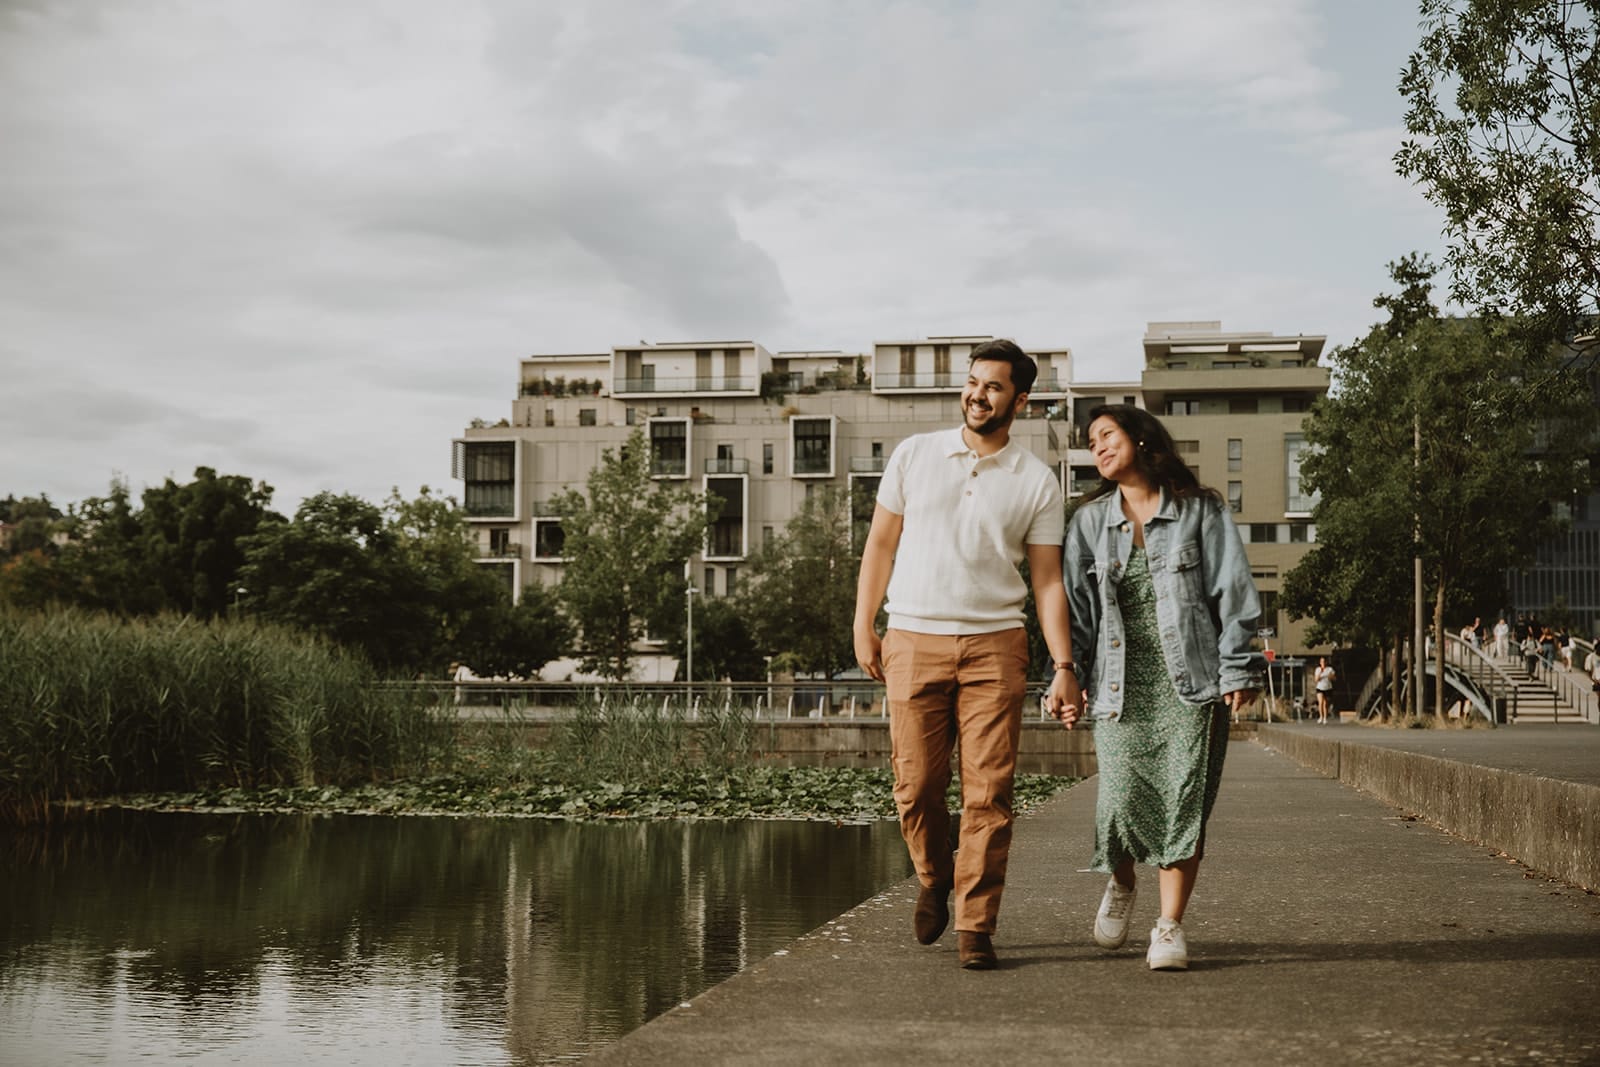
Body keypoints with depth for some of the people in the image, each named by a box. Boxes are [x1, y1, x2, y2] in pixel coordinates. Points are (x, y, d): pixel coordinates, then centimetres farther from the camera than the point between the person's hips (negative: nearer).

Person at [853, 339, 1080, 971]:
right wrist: (863, 628, 7)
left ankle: (975, 926, 3)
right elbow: (881, 544, 12)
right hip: (913, 641, 1)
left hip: (994, 646, -1)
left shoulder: (1037, 482, 5)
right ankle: (935, 879, 30)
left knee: (989, 793, -6)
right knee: (916, 788, 1)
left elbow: (1048, 580, 5)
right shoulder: (914, 456, 7)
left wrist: (1064, 667, -2)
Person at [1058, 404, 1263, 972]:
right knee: (1121, 800, -8)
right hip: (1121, 684, 2)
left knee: (1184, 802, -6)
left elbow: (1232, 594, 3)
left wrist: (1237, 671, -4)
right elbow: (1077, 607, 14)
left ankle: (1170, 926, 3)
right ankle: (1121, 884, 24)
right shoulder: (1090, 521, 13)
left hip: (1191, 681, -2)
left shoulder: (1200, 511, 5)